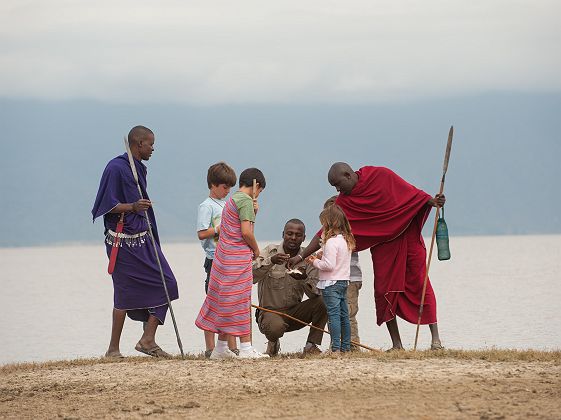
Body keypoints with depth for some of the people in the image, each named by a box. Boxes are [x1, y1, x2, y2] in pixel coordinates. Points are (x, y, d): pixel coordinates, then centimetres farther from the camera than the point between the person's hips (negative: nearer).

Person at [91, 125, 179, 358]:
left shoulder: (140, 168, 16)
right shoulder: (116, 168, -11)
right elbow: (108, 206, -16)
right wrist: (132, 206, -30)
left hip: (143, 238, 9)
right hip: (124, 241, -9)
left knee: (165, 284, -1)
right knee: (126, 294, -5)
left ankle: (148, 340, 1)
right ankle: (113, 349, 5)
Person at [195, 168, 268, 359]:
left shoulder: (232, 199, 18)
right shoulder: (246, 200, -11)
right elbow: (246, 232, -19)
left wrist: (253, 212, 8)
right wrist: (256, 250, -4)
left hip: (224, 257, 9)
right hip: (238, 258, -9)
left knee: (226, 303, 11)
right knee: (241, 302, -6)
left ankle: (221, 348, 15)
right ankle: (245, 348, -5)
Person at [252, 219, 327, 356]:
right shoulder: (270, 251, -6)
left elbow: (315, 292, -11)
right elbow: (251, 276, -22)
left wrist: (304, 278, -32)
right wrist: (271, 261, -36)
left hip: (294, 312, 3)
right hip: (270, 310, -3)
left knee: (322, 301, -20)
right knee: (276, 327, -37)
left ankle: (311, 346, -10)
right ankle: (273, 342, 1)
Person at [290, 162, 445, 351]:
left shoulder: (381, 175, -9)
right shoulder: (343, 202, -2)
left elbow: (410, 192, -1)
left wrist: (431, 201, -12)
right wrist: (302, 255, -6)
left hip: (408, 238, -3)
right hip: (382, 247, 3)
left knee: (420, 284, -4)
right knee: (384, 290, -6)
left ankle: (435, 338, -1)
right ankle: (396, 344, 1)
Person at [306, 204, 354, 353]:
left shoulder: (331, 242, -17)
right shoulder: (346, 240, 11)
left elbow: (329, 265, -22)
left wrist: (315, 262, -7)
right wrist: (321, 258, 11)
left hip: (331, 283, -9)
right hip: (344, 281, 9)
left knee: (333, 315, -9)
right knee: (344, 315, 11)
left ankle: (336, 348, -13)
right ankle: (346, 347, 16)